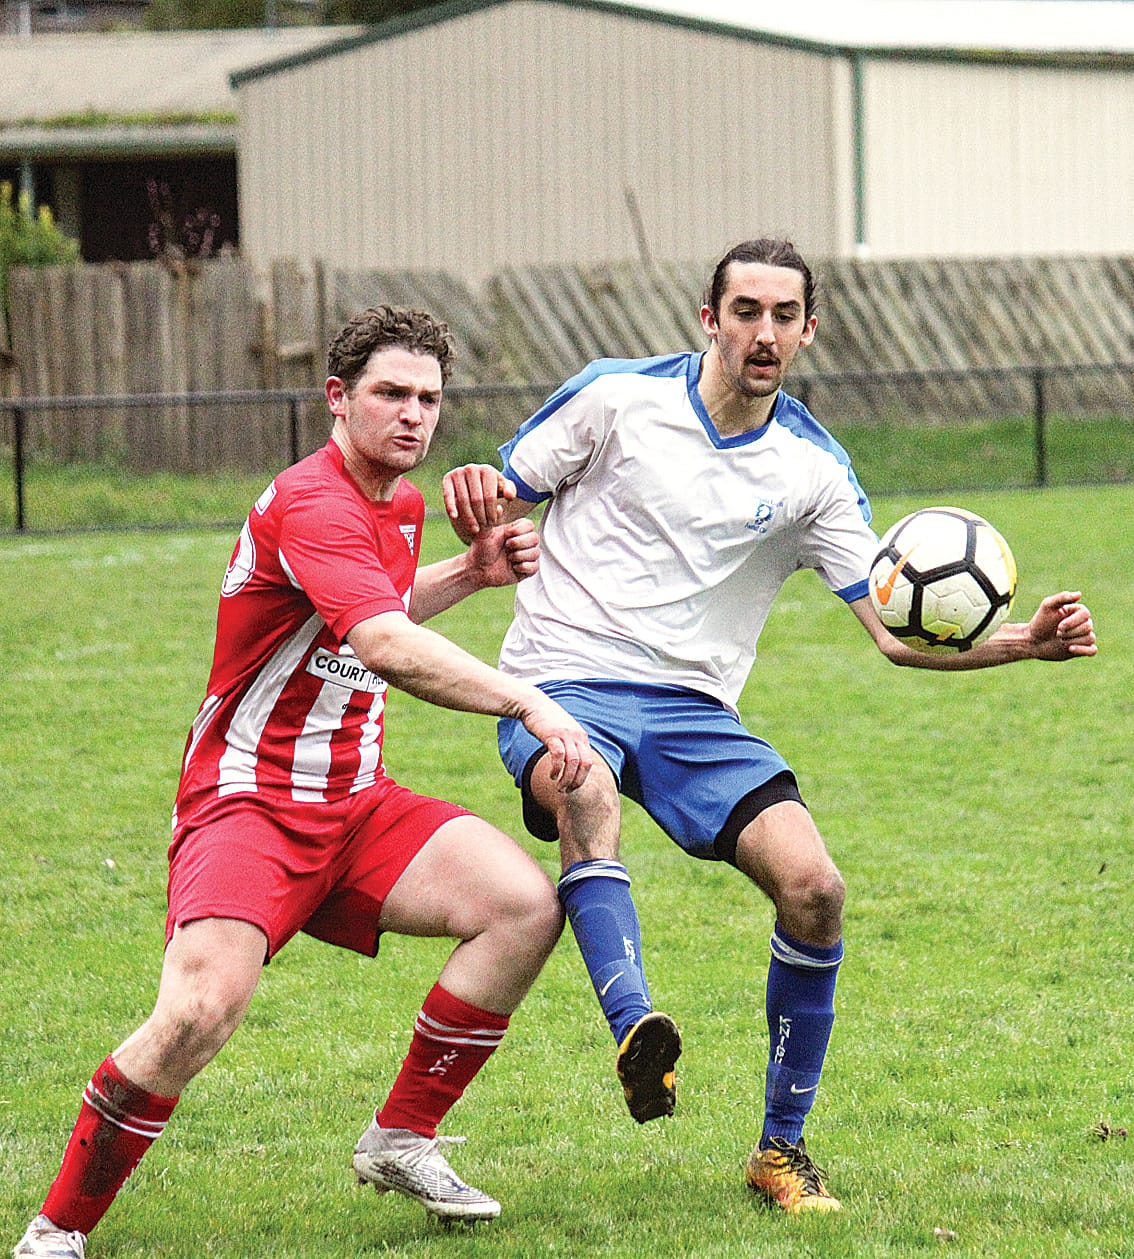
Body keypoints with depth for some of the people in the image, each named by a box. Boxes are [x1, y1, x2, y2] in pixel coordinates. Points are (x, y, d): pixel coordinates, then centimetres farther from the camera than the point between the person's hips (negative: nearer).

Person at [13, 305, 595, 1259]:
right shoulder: (311, 504, -20)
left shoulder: (401, 505, 11)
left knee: (526, 905, -10)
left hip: (354, 804, 9)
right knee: (202, 1007, -29)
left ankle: (403, 1140, 5)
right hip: (248, 803, -9)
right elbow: (388, 647, -36)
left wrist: (470, 573, 18)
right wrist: (527, 702, -39)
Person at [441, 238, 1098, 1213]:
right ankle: (636, 1033, -57)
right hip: (563, 683, -3)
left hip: (694, 713, 3)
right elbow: (499, 502, 5)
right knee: (585, 791, -39)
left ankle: (782, 1147, 1)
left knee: (814, 888, -16)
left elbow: (900, 631, 3)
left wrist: (1023, 643, -13)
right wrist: (472, 500, -20)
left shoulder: (813, 469, 5)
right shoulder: (616, 397, -1)